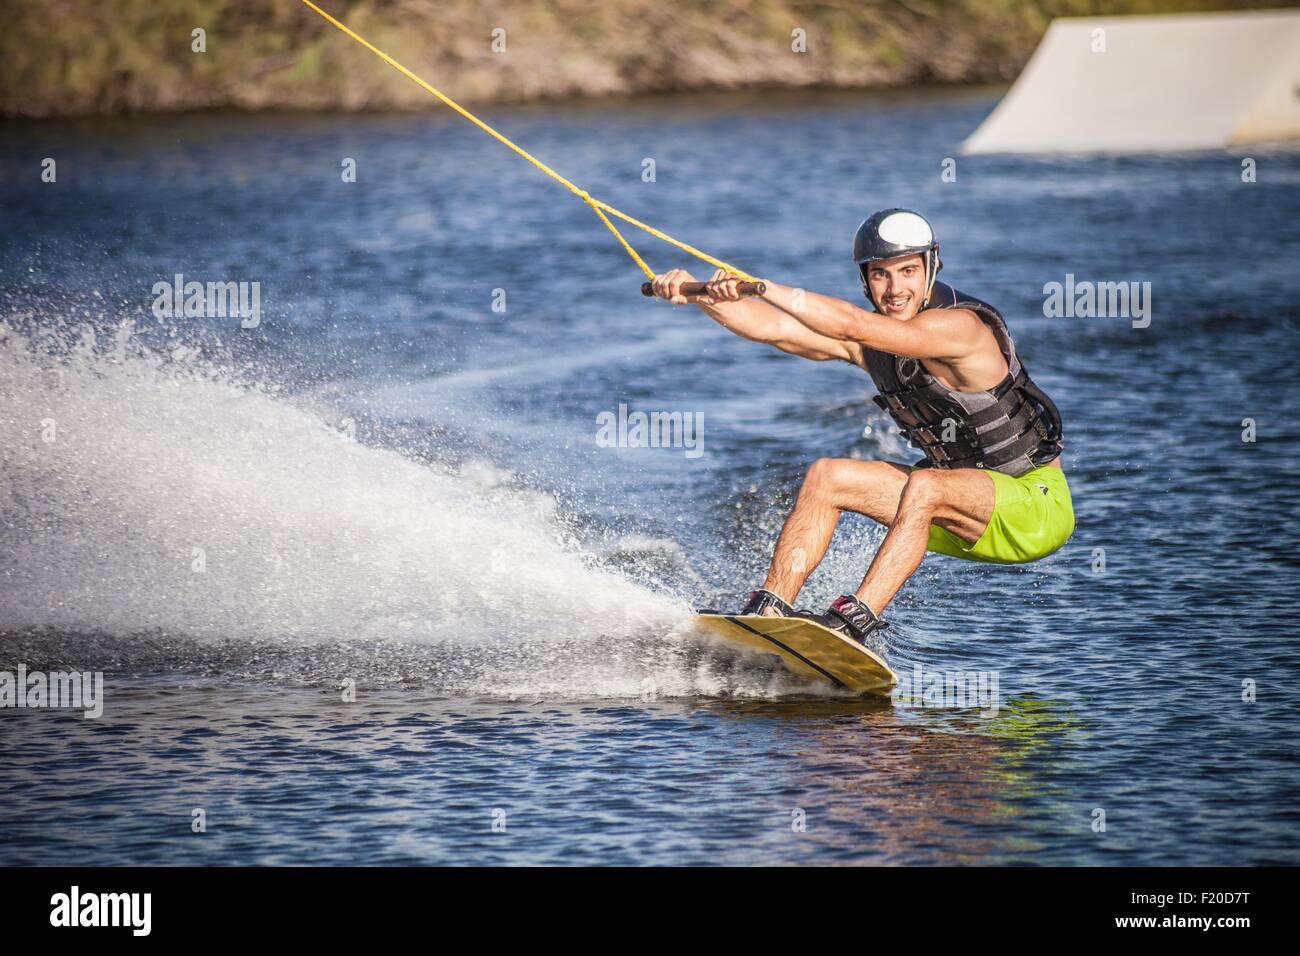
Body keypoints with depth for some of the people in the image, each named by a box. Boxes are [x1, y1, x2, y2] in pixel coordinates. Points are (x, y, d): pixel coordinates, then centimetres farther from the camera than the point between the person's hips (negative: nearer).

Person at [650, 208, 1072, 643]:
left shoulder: (961, 325, -24)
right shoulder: (873, 336, 0)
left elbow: (855, 326, -37)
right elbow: (775, 327, -2)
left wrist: (759, 287, -40)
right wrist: (698, 294, -15)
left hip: (1036, 499, -8)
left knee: (925, 486, -35)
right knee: (827, 477, -2)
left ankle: (857, 619, -39)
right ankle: (768, 610, -7)